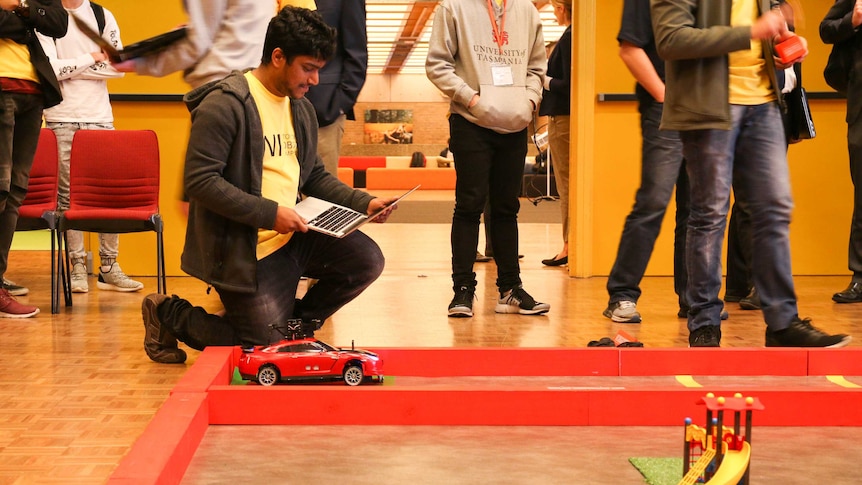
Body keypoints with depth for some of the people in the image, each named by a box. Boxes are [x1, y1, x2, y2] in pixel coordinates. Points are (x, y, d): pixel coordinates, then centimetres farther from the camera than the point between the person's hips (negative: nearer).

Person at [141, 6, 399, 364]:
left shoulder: (301, 109, 10)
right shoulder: (225, 103, -16)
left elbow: (315, 176, 18)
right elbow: (201, 180, -22)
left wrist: (364, 202, 1)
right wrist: (270, 213, -24)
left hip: (294, 235, 8)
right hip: (244, 250, -7)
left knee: (366, 259, -10)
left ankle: (296, 321, 13)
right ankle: (169, 315, 16)